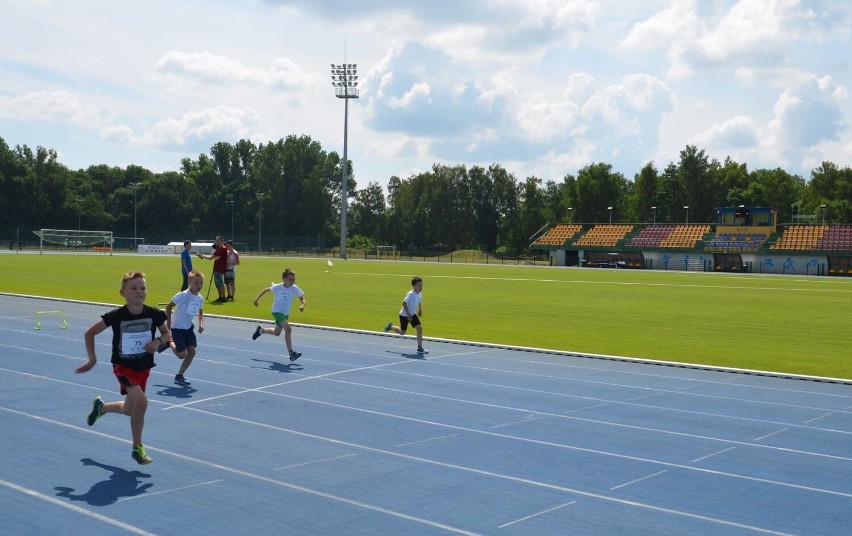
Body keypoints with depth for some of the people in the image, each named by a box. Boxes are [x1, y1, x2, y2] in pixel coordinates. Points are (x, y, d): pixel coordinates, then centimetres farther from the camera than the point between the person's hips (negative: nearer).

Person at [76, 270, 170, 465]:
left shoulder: (154, 314, -13)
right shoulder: (116, 316, -19)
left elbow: (166, 333, 5)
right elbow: (89, 333, -6)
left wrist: (157, 341, -16)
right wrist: (92, 360, -7)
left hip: (144, 367, 4)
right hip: (123, 366, -4)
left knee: (129, 410, 17)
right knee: (141, 401, -25)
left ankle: (101, 407, 51)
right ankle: (138, 448, -8)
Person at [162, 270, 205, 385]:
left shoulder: (200, 298, 0)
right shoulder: (183, 295, -20)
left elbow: (200, 311, 19)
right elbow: (169, 306, -10)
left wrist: (201, 324, 4)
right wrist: (168, 323, -10)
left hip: (189, 328, 6)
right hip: (177, 328, -6)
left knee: (192, 352, -2)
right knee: (182, 355, -9)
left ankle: (179, 376, 13)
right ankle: (169, 343, 21)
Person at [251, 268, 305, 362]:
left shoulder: (295, 289, -14)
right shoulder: (278, 287, -18)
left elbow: (302, 299, -11)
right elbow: (266, 290, -1)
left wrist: (302, 305, -33)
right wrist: (257, 299, 1)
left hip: (286, 313, 5)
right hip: (277, 311, -5)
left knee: (276, 333, 23)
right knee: (288, 329, -24)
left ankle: (261, 330, 51)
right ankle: (291, 353, -23)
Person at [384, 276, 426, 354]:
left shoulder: (420, 295, -3)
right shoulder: (410, 294, -26)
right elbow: (404, 303, -28)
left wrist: (420, 310, 10)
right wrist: (408, 314, -28)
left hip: (413, 314, 6)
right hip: (404, 315, -6)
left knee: (420, 328, -11)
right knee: (402, 332, 9)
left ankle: (420, 348, -6)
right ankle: (390, 327, 39)